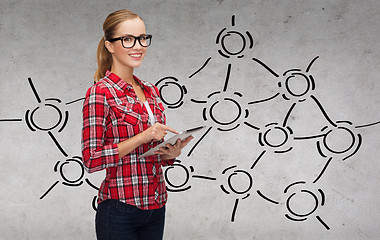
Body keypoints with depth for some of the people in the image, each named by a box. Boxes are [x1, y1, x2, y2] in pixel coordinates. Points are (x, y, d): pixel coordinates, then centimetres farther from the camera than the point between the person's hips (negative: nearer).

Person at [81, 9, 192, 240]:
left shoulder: (151, 91, 11)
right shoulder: (100, 93, -10)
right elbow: (92, 159, -15)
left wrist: (171, 153, -3)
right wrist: (143, 137, -21)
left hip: (155, 207, 7)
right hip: (120, 209, -6)